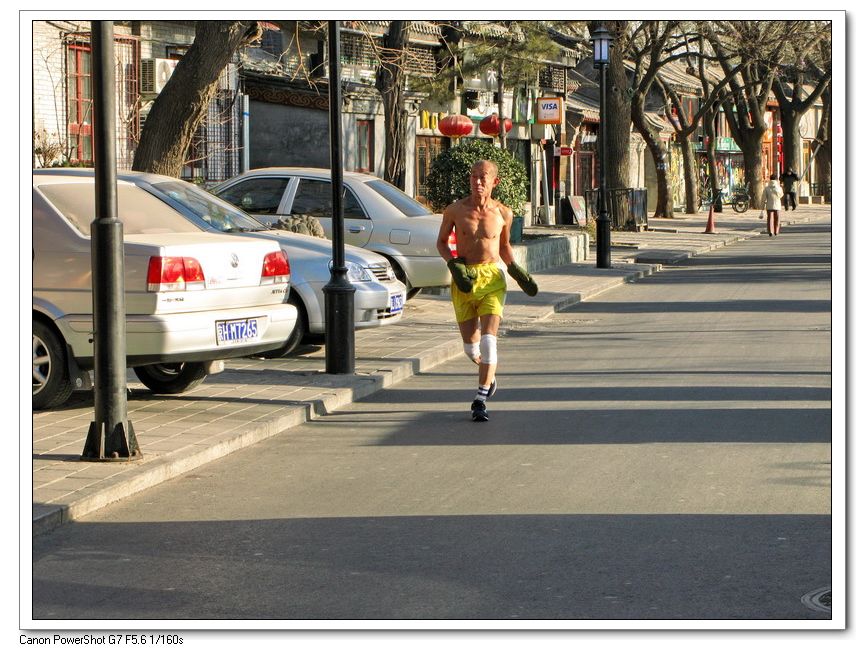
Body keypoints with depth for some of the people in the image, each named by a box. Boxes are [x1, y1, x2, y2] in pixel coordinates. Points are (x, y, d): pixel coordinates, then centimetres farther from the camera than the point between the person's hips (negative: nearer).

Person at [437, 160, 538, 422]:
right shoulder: (455, 210, -1)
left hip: (491, 278, -1)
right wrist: (454, 265, -7)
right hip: (463, 280, 1)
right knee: (470, 345, 7)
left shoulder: (503, 213, 1)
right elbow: (441, 242, 11)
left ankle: (480, 400, -17)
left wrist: (516, 270, 4)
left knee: (488, 339, -17)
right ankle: (489, 375, 40)